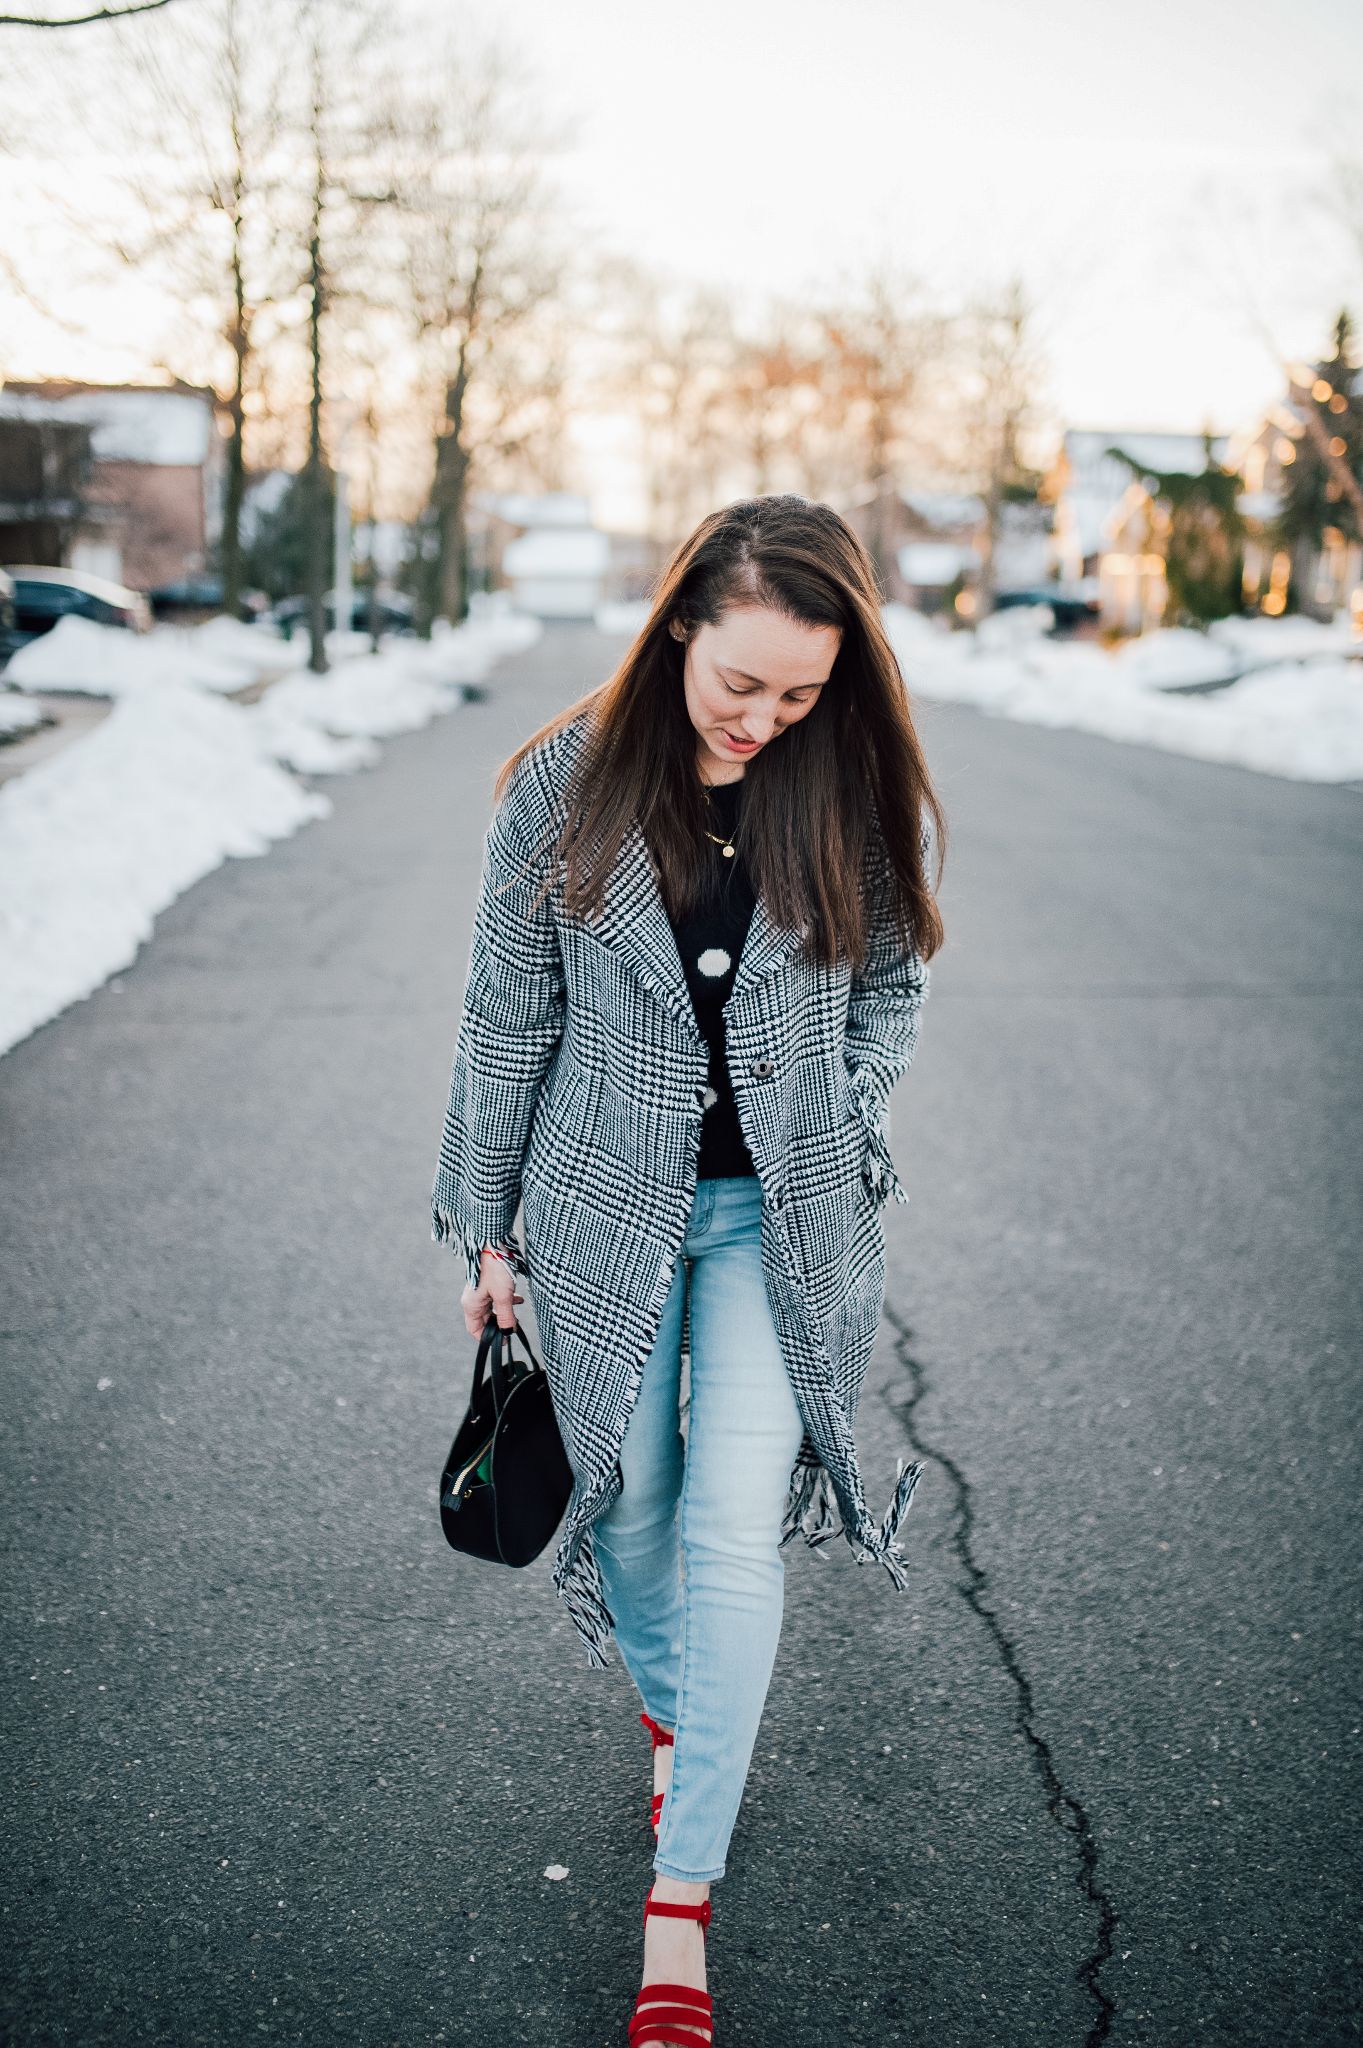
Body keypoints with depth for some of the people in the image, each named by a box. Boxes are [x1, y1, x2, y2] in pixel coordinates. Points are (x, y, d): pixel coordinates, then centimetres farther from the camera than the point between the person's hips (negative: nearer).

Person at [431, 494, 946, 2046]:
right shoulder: (567, 785, -10)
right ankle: (670, 1710, 46)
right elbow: (507, 1019, -2)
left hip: (782, 1214, 0)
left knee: (732, 1530, -7)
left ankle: (681, 1895, 4)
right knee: (633, 1506, 14)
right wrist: (485, 1228, 3)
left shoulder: (861, 798, -8)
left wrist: (828, 1110, -5)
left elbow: (894, 983, 8)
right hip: (608, 1206, 1)